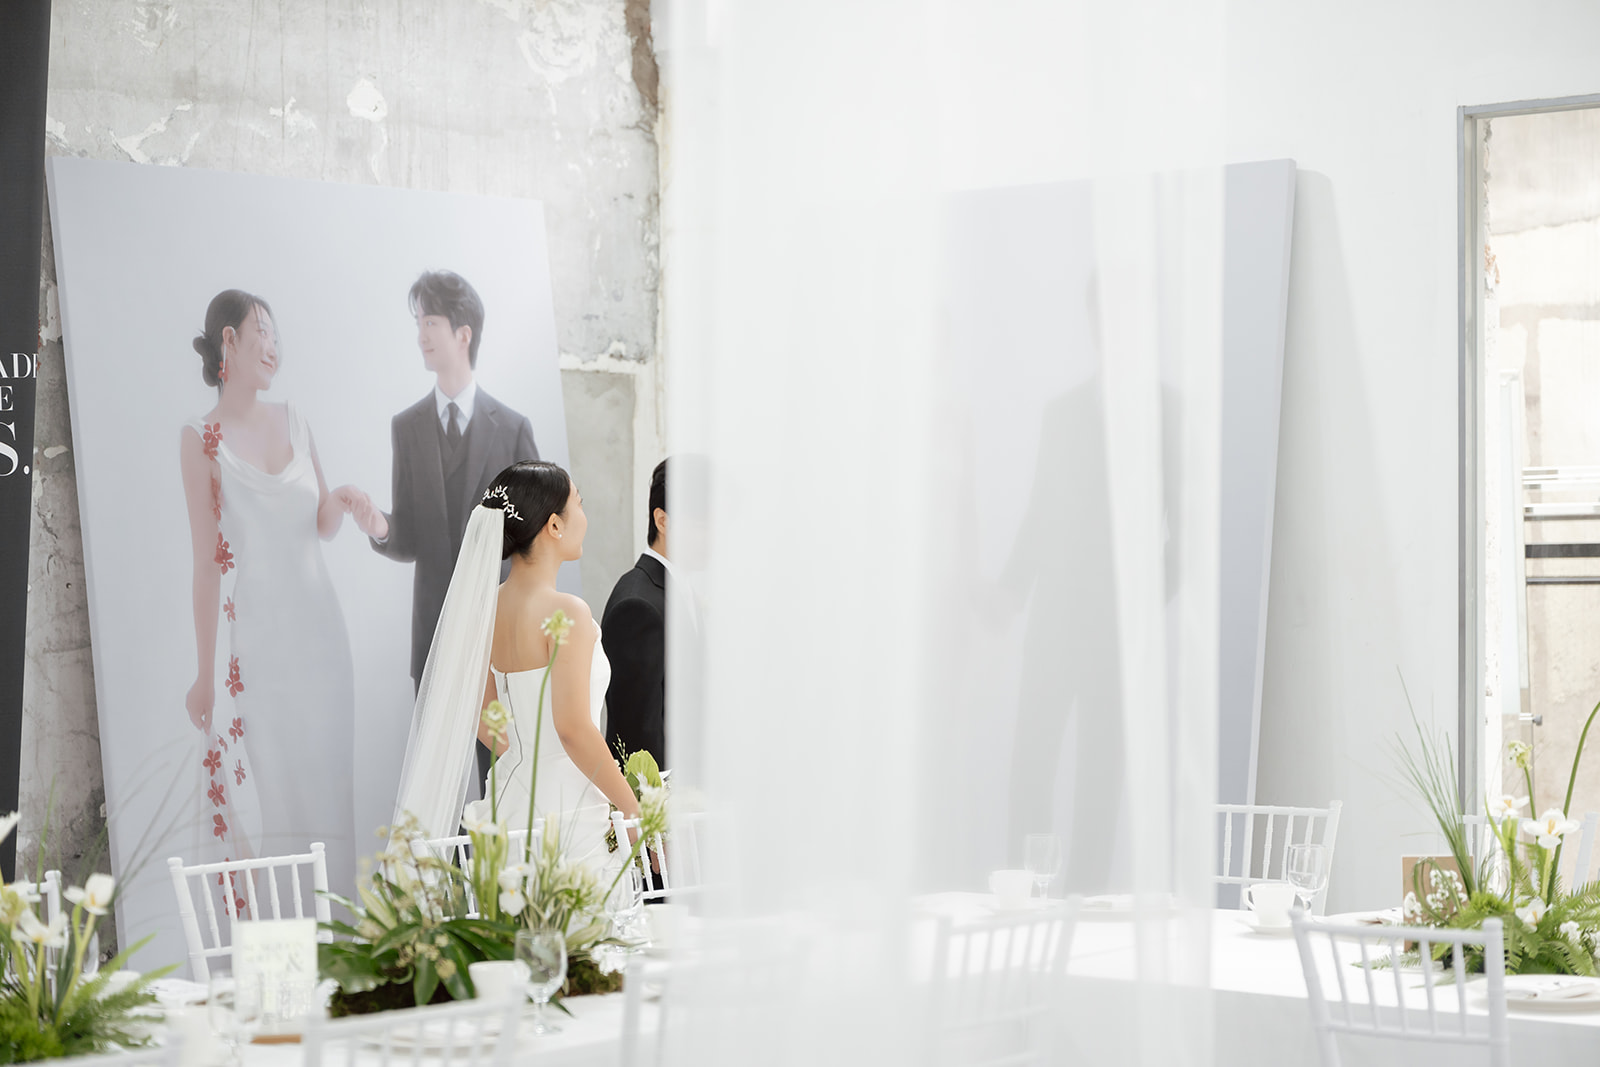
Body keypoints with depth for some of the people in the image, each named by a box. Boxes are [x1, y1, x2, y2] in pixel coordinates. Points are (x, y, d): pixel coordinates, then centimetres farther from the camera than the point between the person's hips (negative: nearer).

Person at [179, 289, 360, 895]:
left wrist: (341, 500, -6)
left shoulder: (291, 421, 11)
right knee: (262, 792, -5)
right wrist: (205, 673, -9)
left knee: (324, 782, 7)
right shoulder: (202, 440, -5)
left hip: (317, 629, 5)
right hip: (253, 635, -5)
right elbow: (207, 560, -8)